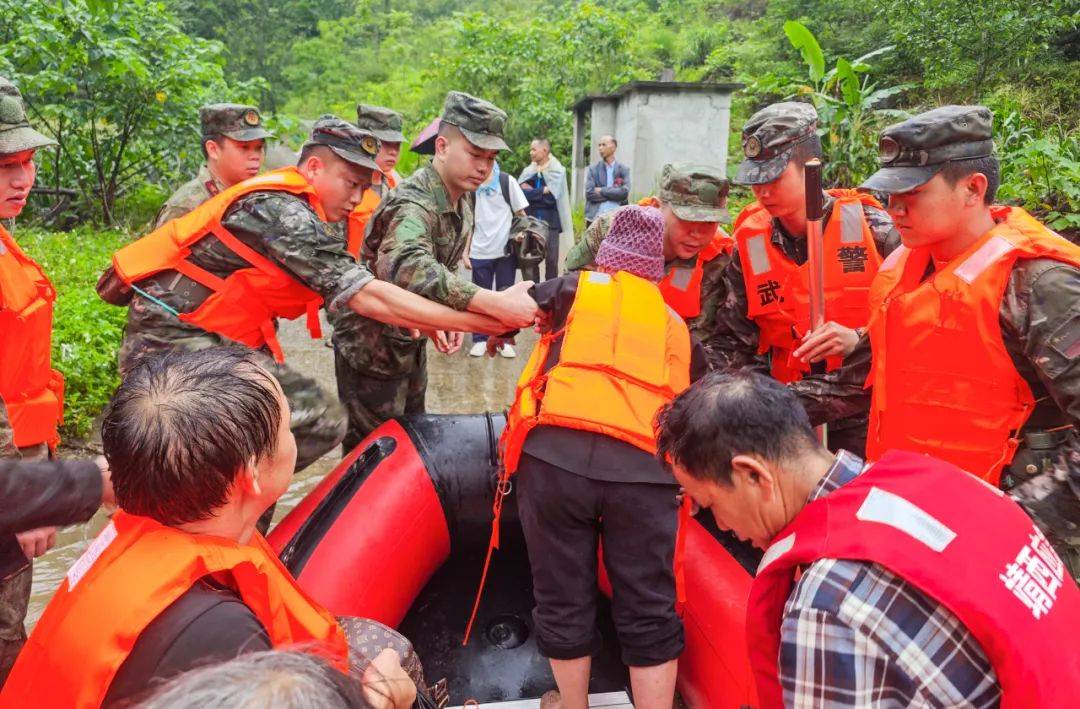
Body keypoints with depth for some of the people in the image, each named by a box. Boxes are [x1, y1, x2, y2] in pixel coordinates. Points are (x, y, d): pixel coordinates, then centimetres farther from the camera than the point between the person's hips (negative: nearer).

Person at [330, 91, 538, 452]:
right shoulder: (413, 204, -30)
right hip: (371, 344, -9)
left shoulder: (465, 198, 0)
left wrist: (446, 315, -9)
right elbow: (408, 267, -51)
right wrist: (495, 303, -59)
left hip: (410, 339, 9)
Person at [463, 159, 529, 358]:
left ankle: (505, 340, 14)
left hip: (506, 251, -1)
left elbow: (521, 215, 4)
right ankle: (480, 340, 16)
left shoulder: (507, 182, 0)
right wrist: (465, 252, 6)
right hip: (479, 252, 1)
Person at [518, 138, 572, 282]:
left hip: (550, 222, -3)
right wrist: (543, 191, -12)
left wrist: (531, 192, -7)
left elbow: (551, 197, -13)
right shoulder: (528, 171, 11)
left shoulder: (557, 171, 0)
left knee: (551, 260, 4)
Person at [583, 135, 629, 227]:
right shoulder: (593, 170, 8)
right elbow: (589, 193, -5)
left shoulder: (623, 170, 8)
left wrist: (602, 191, -6)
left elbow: (625, 193, -6)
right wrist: (614, 194, -7)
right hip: (595, 217, 0)